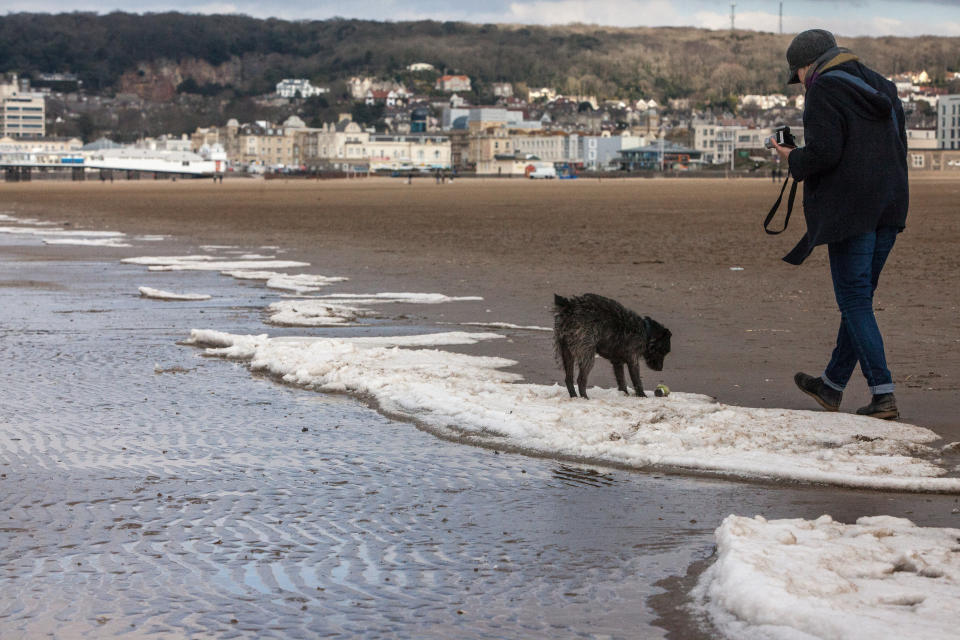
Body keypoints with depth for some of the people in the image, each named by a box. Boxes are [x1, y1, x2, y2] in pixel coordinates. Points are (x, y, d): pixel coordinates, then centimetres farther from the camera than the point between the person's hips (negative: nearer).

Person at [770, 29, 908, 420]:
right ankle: (832, 386, 27)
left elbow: (823, 153, -19)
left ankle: (883, 394, -11)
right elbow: (898, 149, 18)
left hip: (849, 210, -8)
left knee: (855, 300, -4)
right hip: (889, 210, 8)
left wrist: (794, 160, 2)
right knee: (859, 296, 15)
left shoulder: (824, 91, -8)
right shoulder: (881, 87, 17)